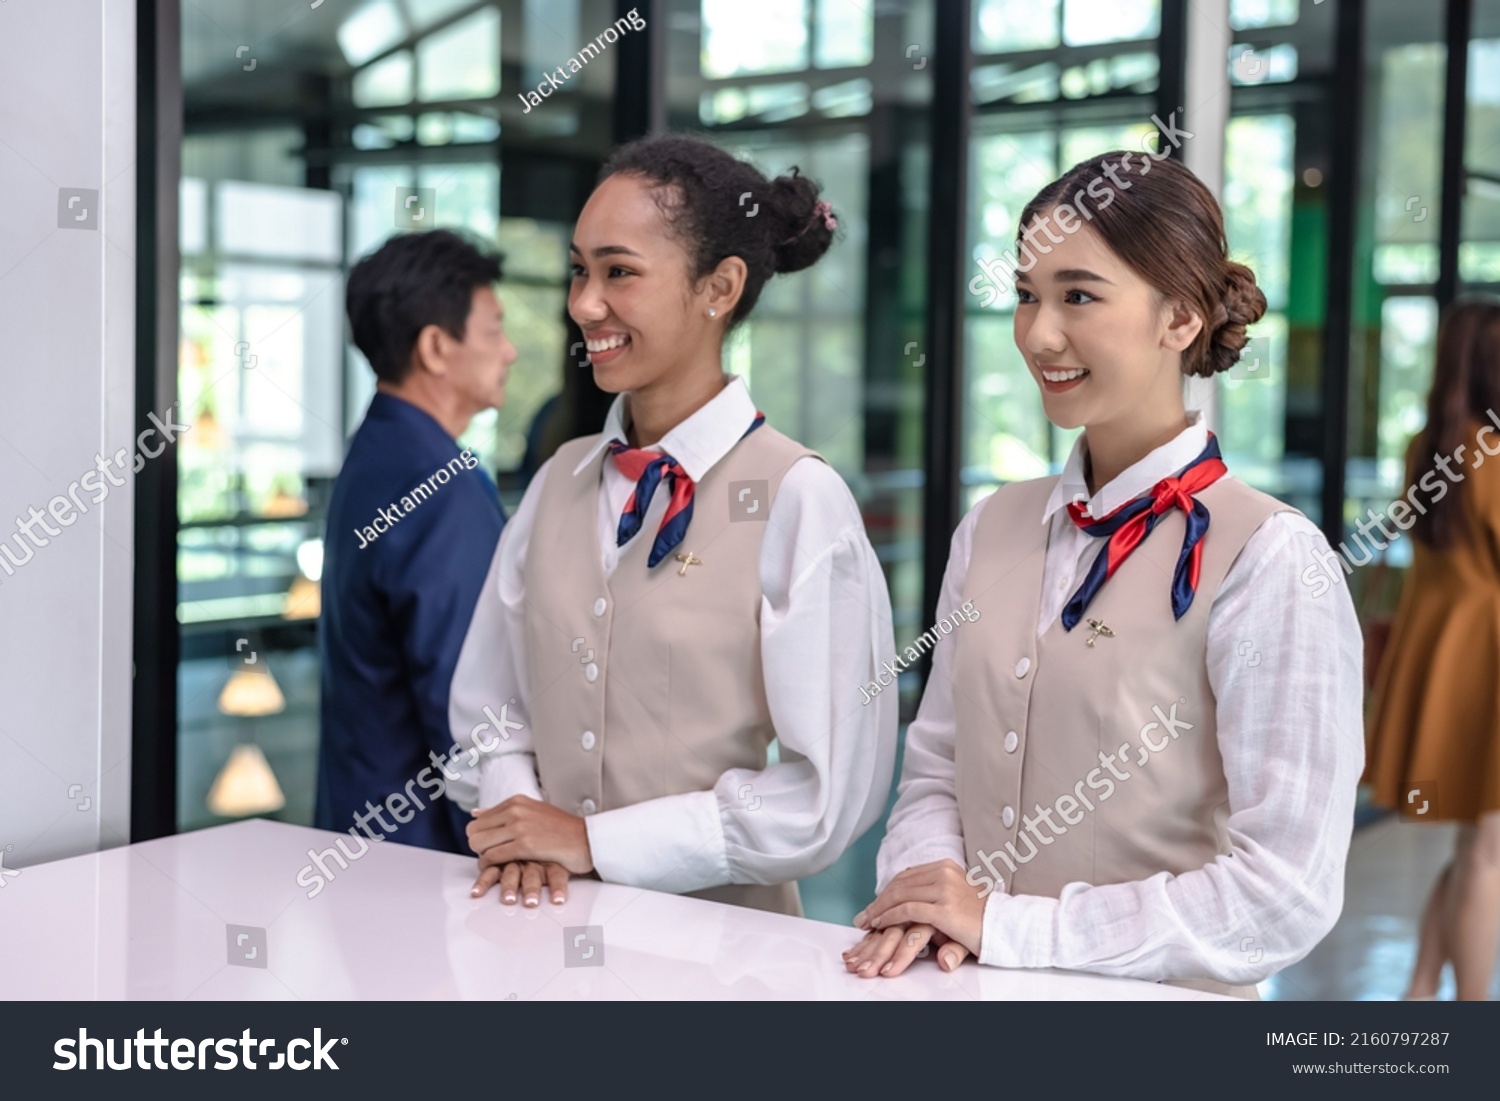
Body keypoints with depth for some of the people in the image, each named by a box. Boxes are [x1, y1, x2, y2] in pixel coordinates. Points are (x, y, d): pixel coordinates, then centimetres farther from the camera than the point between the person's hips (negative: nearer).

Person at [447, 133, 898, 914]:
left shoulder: (799, 500, -11)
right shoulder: (560, 483, 7)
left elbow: (829, 797, -13)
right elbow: (487, 702, 14)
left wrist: (594, 839, -10)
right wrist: (521, 829, -6)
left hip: (720, 937, -2)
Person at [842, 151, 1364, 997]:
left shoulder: (1265, 558, -10)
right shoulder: (993, 529, 7)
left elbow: (1285, 893, -13)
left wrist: (1012, 926, -13)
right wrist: (926, 897, -7)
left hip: (1156, 992, -3)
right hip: (972, 987, 4)